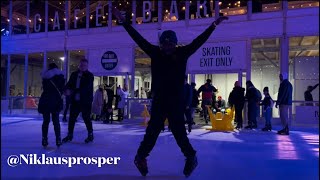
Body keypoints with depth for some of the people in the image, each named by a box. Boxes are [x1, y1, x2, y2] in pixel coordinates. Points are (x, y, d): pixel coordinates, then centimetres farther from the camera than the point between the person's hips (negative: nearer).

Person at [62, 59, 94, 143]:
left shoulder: (89, 75, -6)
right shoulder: (74, 74, 9)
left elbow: (86, 88, -17)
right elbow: (69, 84, 5)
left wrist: (73, 91, -23)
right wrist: (67, 89, -19)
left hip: (85, 101, -4)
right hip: (75, 100, 5)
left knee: (86, 118, 2)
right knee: (72, 117, 7)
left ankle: (90, 135, 20)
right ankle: (70, 135, 21)